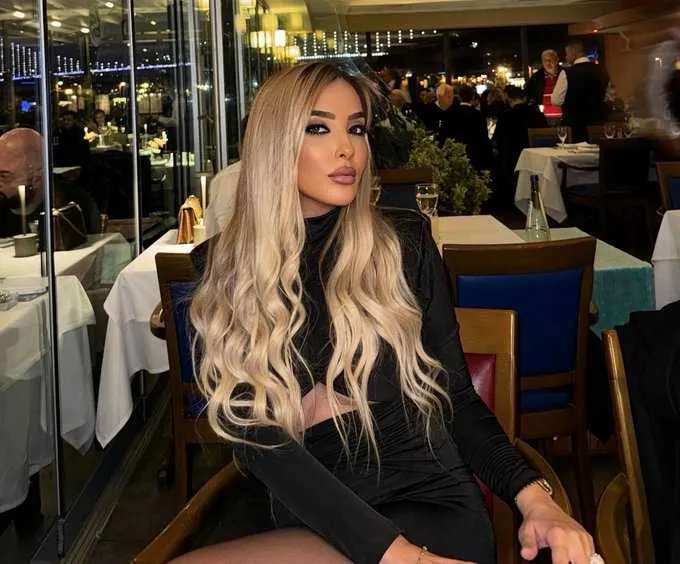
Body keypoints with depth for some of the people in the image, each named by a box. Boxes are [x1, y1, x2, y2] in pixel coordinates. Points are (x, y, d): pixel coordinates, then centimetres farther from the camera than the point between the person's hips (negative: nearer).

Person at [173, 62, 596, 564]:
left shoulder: (403, 243, 1)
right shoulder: (224, 269, 1)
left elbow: (455, 395, 5)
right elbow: (253, 433, -11)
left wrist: (531, 495, -15)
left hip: (427, 508, -2)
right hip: (307, 520, 3)